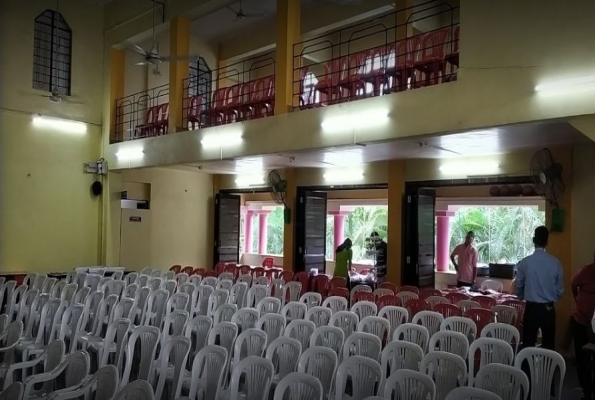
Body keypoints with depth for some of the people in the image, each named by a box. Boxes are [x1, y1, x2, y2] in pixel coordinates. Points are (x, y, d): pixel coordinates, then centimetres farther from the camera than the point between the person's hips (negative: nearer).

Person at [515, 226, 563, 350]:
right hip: (549, 309, 1)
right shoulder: (555, 262, -8)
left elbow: (518, 287, 0)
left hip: (531, 308, -1)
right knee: (548, 346, 11)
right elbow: (559, 289, 2)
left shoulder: (525, 262, -11)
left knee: (528, 345, 7)